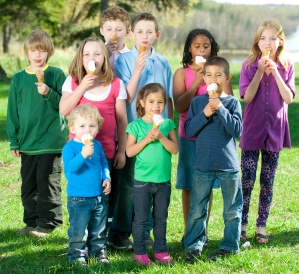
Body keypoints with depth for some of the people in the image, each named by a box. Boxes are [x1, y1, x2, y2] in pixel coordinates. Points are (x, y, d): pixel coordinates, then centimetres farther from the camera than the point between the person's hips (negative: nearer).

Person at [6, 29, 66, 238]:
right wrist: (14, 141, 7)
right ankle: (32, 221, 22)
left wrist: (49, 93, -19)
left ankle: (47, 223, 10)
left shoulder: (56, 74, -2)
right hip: (27, 141, 4)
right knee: (28, 184, 11)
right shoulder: (18, 78, 8)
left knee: (47, 182, -2)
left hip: (51, 141, -4)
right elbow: (13, 111, 10)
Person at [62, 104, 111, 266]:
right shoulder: (70, 147, -13)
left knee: (99, 229, 16)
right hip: (78, 198, -5)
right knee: (78, 230, 0)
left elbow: (104, 164, 18)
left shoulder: (97, 145, 5)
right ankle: (77, 255, 13)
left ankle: (98, 251, 31)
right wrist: (83, 154, -40)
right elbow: (70, 167, -27)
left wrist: (106, 178, 1)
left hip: (98, 197, 6)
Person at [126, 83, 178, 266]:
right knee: (141, 219, 4)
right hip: (142, 181, -3)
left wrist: (161, 137, -19)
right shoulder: (136, 125, -4)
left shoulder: (167, 124, 3)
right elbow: (129, 151, -8)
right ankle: (140, 252, 13)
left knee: (161, 219, 13)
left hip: (164, 181, 3)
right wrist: (146, 139, -18)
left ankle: (160, 250, 23)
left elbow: (175, 149, -4)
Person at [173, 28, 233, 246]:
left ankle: (203, 230, 17)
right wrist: (196, 82, -16)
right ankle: (189, 231, 14)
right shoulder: (182, 73, -1)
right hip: (189, 136, -1)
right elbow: (180, 106, -12)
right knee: (189, 186, 3)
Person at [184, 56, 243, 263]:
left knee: (232, 210, 8)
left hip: (228, 165, 0)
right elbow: (189, 130, -3)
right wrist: (204, 114, -16)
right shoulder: (197, 102, 3)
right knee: (197, 210, 5)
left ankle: (229, 246, 21)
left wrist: (221, 110, -19)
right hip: (203, 165, 1)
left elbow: (237, 130, -12)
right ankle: (193, 246, 15)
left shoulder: (232, 102, -1)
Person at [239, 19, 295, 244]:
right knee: (247, 180, -2)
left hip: (275, 131, 2)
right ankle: (242, 225, 10)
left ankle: (262, 226, 16)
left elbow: (289, 98, -8)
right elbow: (247, 97, -13)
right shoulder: (249, 65, -3)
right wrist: (260, 71, -19)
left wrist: (275, 72, -16)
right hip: (252, 130, -1)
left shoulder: (286, 66, 1)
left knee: (268, 182, 7)